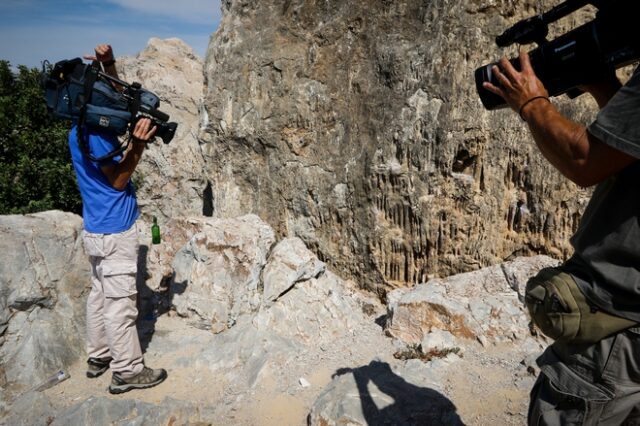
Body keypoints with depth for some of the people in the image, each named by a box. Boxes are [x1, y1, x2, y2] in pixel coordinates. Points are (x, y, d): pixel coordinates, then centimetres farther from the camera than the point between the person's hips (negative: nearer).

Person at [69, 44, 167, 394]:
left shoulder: (86, 125, 8)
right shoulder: (92, 133, -19)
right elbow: (118, 180, -16)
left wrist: (108, 65, 4)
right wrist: (137, 145, -25)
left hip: (99, 229, 10)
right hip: (114, 231, -10)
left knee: (101, 294, 18)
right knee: (120, 303, -1)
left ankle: (99, 357, 32)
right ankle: (127, 371, 11)